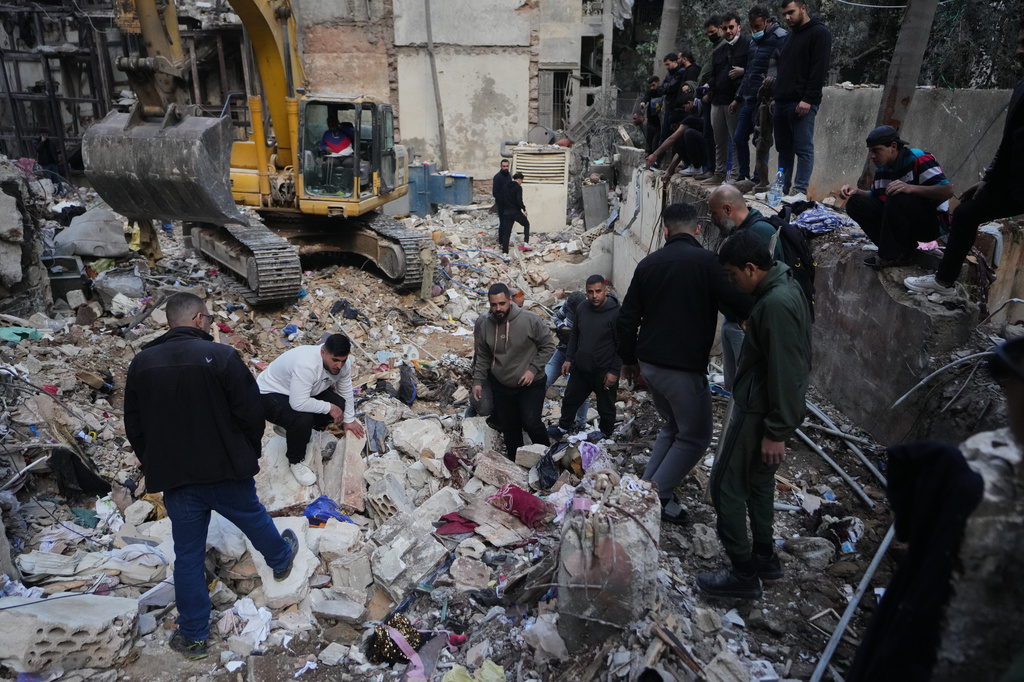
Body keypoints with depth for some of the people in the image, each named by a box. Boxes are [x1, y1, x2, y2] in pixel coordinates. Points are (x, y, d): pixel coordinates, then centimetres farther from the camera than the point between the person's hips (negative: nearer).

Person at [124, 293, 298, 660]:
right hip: (226, 469, -3)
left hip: (173, 477, 3)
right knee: (254, 519, 24)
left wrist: (155, 467, 19)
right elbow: (251, 413, -13)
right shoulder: (220, 356, -16)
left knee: (188, 555, 12)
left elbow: (134, 427, 8)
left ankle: (193, 636, 23)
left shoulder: (140, 363, 0)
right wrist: (249, 454, 5)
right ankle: (281, 559, 51)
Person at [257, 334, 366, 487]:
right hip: (270, 394, -8)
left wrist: (349, 420, 6)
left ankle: (292, 427, 12)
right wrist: (329, 408, -29)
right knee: (303, 419, -34)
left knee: (339, 404, -7)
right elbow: (298, 404, -42)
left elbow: (346, 391, 1)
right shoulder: (306, 365, -41)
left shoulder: (343, 363, -16)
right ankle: (295, 461, -5)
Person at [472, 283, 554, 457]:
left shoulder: (531, 320, -17)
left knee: (531, 423, -15)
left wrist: (533, 369, -16)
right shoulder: (485, 325, -5)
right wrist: (478, 381, 1)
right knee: (510, 429, 14)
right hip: (501, 387, 4)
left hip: (531, 385, -4)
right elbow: (482, 356, 8)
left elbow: (548, 346, -7)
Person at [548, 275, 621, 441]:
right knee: (570, 399, 18)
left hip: (604, 371, -5)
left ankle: (606, 434, 36)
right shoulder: (582, 308, 0)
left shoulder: (615, 313, -18)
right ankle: (563, 427, 39)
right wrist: (568, 359, 9)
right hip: (580, 368, 5)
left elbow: (621, 346, -15)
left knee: (606, 406, 14)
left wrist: (614, 371, -16)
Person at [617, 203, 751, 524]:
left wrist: (629, 359, 20)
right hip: (685, 367, -6)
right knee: (695, 437, 10)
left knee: (673, 426, 24)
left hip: (650, 364, 7)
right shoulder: (707, 261, -12)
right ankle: (656, 498, 6)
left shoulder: (648, 264, 6)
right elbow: (742, 304, -17)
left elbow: (627, 318, 9)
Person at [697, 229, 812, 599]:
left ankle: (743, 573, 11)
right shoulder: (783, 285, 7)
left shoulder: (777, 304, -26)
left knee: (726, 484, 0)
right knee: (758, 481, 21)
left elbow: (785, 372, -26)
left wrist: (776, 432, -21)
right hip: (762, 406, 10)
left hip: (760, 411, -10)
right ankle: (765, 559, 34)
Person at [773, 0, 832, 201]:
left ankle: (800, 191, -10)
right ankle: (783, 187, 15)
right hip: (783, 102, 8)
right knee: (784, 148, 9)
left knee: (803, 148, -9)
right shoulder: (791, 35, 23)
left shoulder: (819, 33, -3)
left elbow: (819, 70, -12)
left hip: (803, 103, -8)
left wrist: (808, 99, -19)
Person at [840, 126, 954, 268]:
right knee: (855, 204, -7)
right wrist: (855, 191, -4)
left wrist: (910, 188, -39)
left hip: (933, 223, -8)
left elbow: (947, 190, -24)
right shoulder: (882, 168, 7)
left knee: (897, 198, -35)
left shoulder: (918, 159, -16)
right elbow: (874, 196, 18)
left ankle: (891, 256, -19)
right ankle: (904, 250, -7)